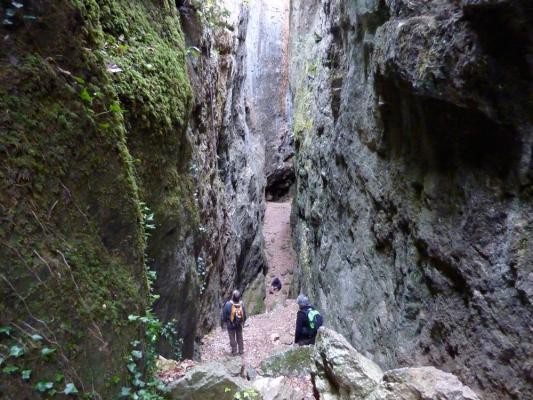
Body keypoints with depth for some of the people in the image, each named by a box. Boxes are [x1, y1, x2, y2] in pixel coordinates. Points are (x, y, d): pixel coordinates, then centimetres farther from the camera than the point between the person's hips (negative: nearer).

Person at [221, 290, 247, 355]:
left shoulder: (228, 304, -28)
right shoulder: (242, 304, -16)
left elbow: (224, 315, -16)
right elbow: (244, 315, -2)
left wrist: (222, 323, 0)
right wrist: (243, 322, 15)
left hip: (231, 325, -3)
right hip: (239, 324, 3)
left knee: (232, 338, 13)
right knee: (240, 337, 19)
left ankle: (234, 352, 22)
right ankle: (241, 350, 30)